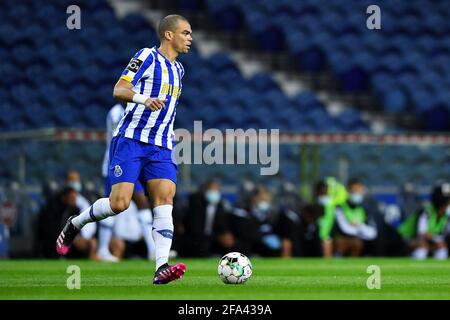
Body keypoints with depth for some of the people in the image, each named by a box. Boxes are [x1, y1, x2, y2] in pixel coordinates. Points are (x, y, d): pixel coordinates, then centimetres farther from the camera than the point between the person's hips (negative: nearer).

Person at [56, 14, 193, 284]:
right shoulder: (148, 56, -3)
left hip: (161, 148, 6)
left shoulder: (178, 69, 20)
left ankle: (162, 268, -26)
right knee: (120, 203, -15)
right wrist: (144, 99, -30)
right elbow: (119, 90, -12)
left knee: (165, 197, -16)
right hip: (131, 140, -6)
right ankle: (74, 225, 15)